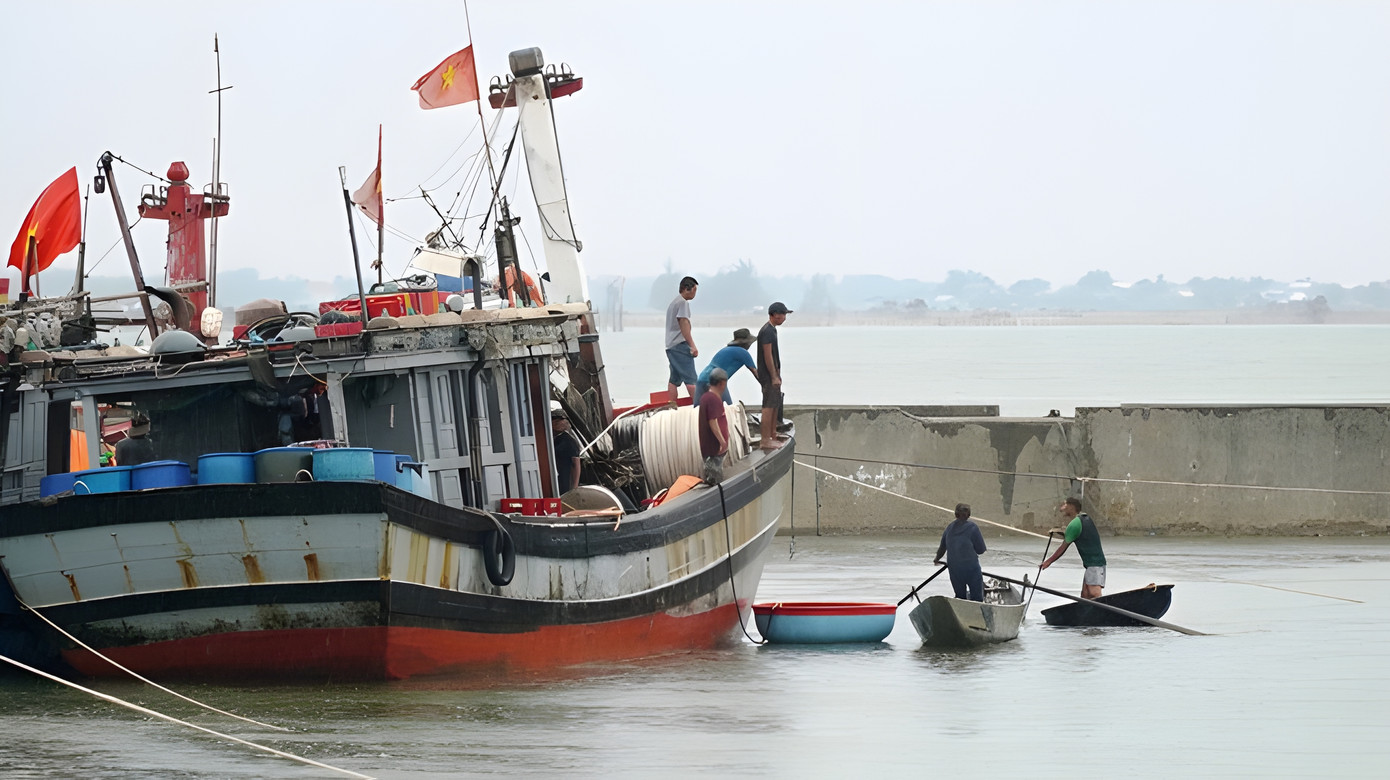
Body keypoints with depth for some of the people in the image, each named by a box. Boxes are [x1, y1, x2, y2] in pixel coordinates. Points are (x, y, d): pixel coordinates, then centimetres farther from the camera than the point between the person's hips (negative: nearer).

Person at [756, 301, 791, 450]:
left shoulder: (772, 330, 16)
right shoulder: (767, 331, -17)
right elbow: (768, 355, -21)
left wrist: (777, 375, 23)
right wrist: (774, 377, -21)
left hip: (773, 375, 11)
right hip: (768, 376, -11)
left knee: (775, 406, 16)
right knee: (769, 407, -11)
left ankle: (773, 437, 25)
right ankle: (765, 441, -12)